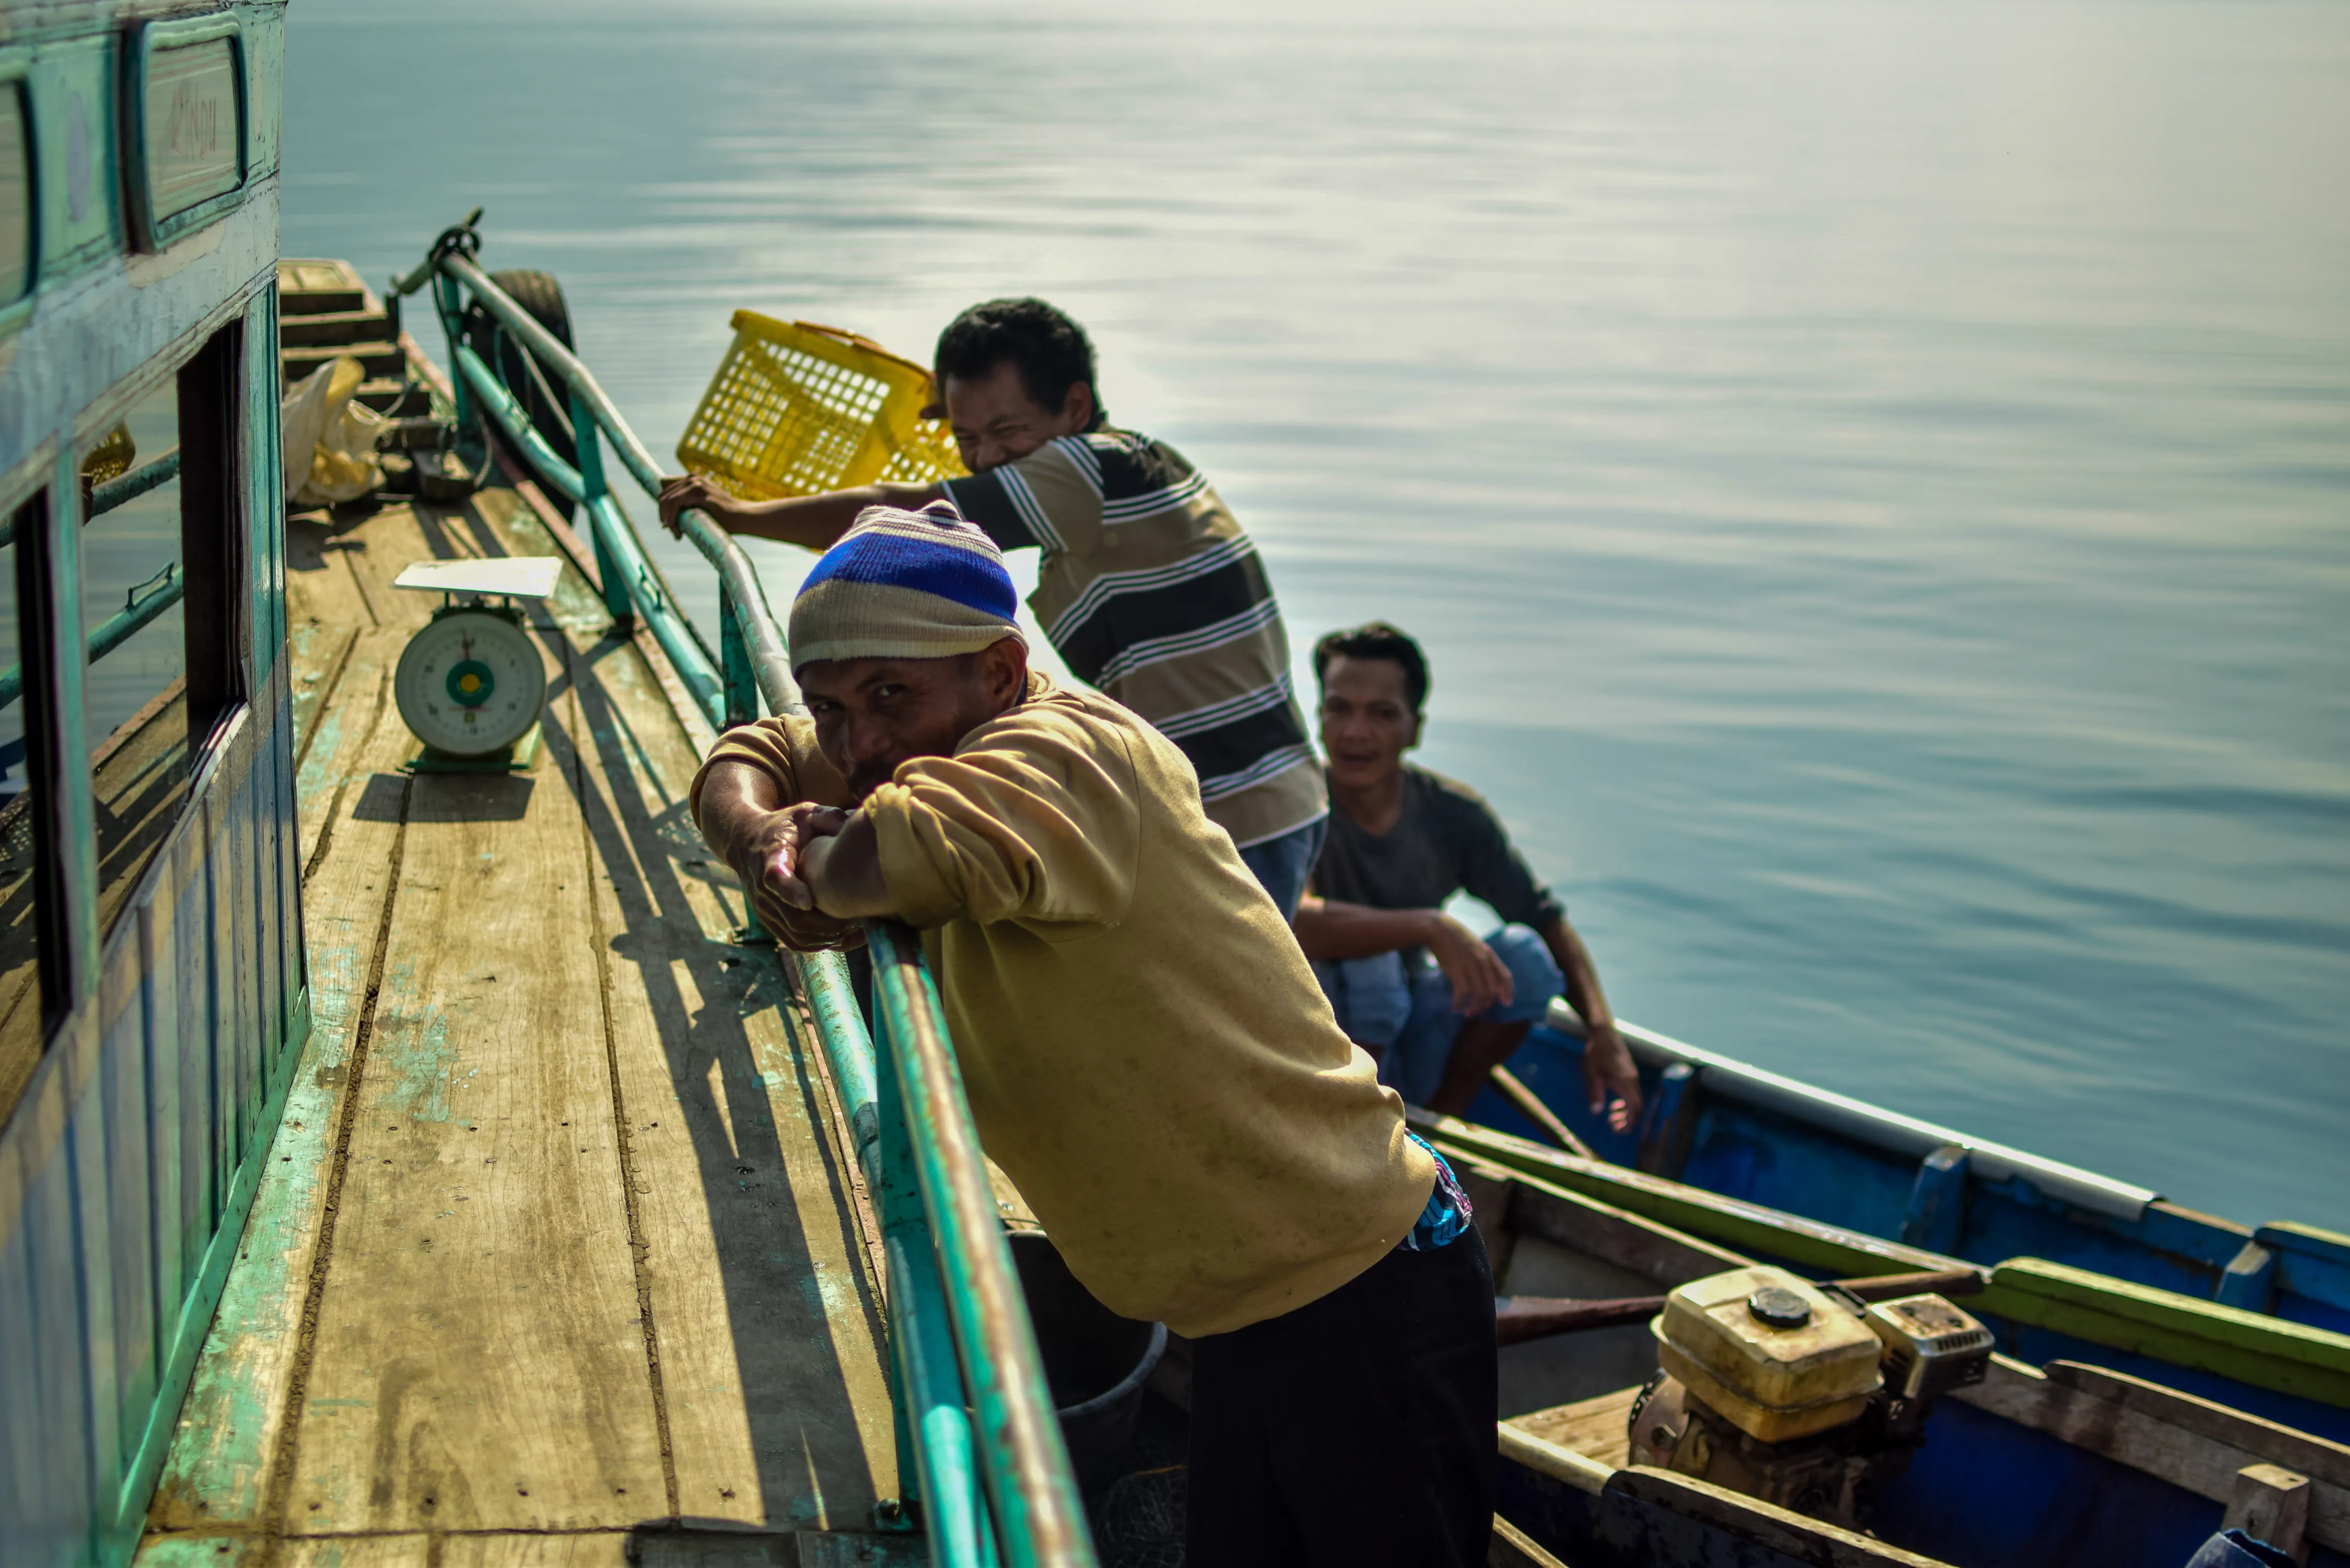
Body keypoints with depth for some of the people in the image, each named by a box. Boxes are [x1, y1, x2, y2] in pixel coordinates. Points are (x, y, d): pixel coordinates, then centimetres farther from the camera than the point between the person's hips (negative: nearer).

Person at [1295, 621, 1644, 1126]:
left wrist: (1604, 1032, -16)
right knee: (1366, 965, -33)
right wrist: (1428, 927, -43)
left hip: (1412, 1033, 5)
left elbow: (1549, 922, -1)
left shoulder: (1453, 814, -6)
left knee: (1523, 953, -16)